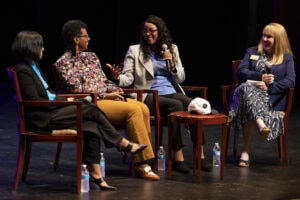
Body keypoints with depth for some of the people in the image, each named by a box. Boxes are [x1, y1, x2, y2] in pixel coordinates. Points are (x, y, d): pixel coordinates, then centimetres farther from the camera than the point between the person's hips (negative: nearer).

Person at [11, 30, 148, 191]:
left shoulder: (33, 66, 17)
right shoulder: (23, 70, -13)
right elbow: (35, 101, -18)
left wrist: (62, 99, 3)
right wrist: (64, 101, -11)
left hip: (51, 110, 9)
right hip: (41, 118, -9)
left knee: (91, 125, -13)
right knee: (91, 110, -14)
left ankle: (95, 174, -17)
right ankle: (124, 144, 1)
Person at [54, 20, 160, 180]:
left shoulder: (91, 56, 21)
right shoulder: (64, 62, -4)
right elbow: (76, 88, -13)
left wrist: (116, 91, 1)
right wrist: (105, 95, -15)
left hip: (106, 98, 8)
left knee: (143, 108, -15)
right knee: (133, 110, -26)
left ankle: (143, 157, -14)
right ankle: (141, 165, -23)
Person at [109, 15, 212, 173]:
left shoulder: (172, 48, 19)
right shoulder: (135, 50, 9)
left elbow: (181, 78, 18)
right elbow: (128, 78, -1)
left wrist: (172, 64, -1)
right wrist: (118, 77, -23)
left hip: (172, 93, 4)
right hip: (149, 96, -4)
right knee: (176, 105, -34)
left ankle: (200, 155, -27)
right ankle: (177, 157, -31)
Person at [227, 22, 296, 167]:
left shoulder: (287, 57, 14)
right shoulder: (252, 52, 21)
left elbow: (290, 81, -1)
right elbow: (241, 71, 7)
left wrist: (269, 87, -16)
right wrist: (260, 77, -10)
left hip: (271, 98, -2)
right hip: (248, 90, 2)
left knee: (249, 109, -37)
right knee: (247, 88, -39)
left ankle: (246, 150, -35)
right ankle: (260, 124, -57)